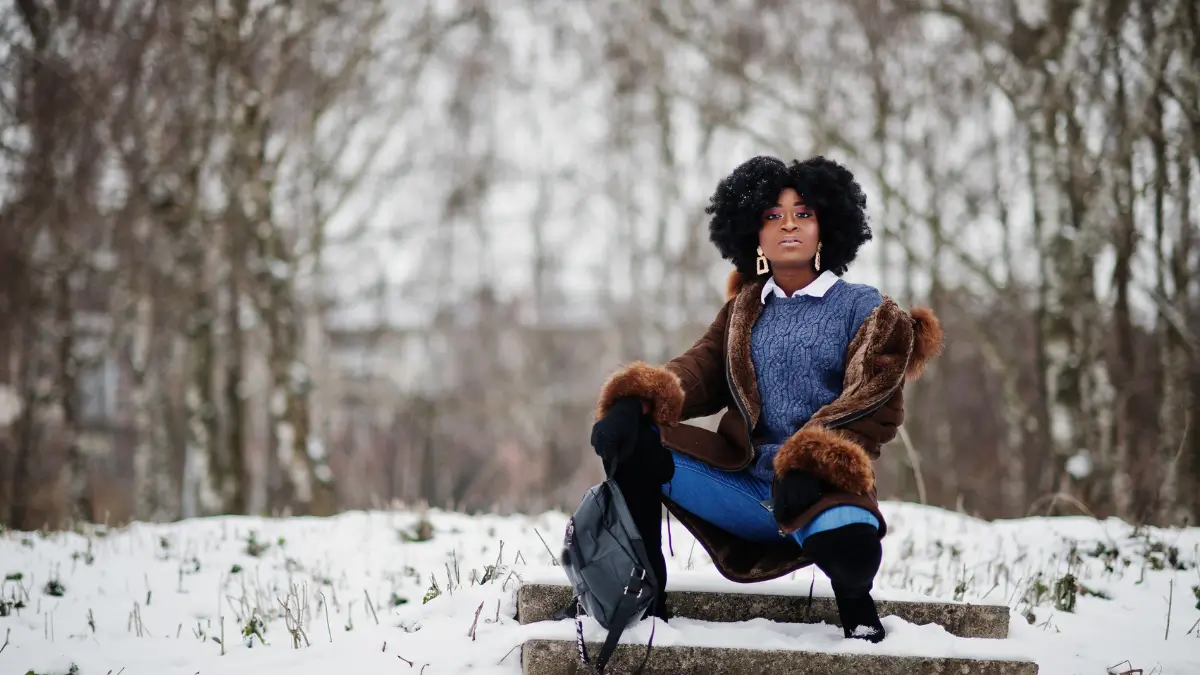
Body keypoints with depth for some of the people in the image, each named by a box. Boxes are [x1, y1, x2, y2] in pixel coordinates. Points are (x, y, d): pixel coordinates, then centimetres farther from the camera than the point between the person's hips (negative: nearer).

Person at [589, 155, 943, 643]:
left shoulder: (864, 310, 6)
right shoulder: (743, 310, 19)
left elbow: (874, 410, -7)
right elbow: (703, 370, 3)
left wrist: (812, 466, -24)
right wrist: (634, 403, -20)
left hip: (819, 489, -4)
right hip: (742, 483, 4)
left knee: (850, 543, -38)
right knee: (631, 442, -17)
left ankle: (854, 599, 0)